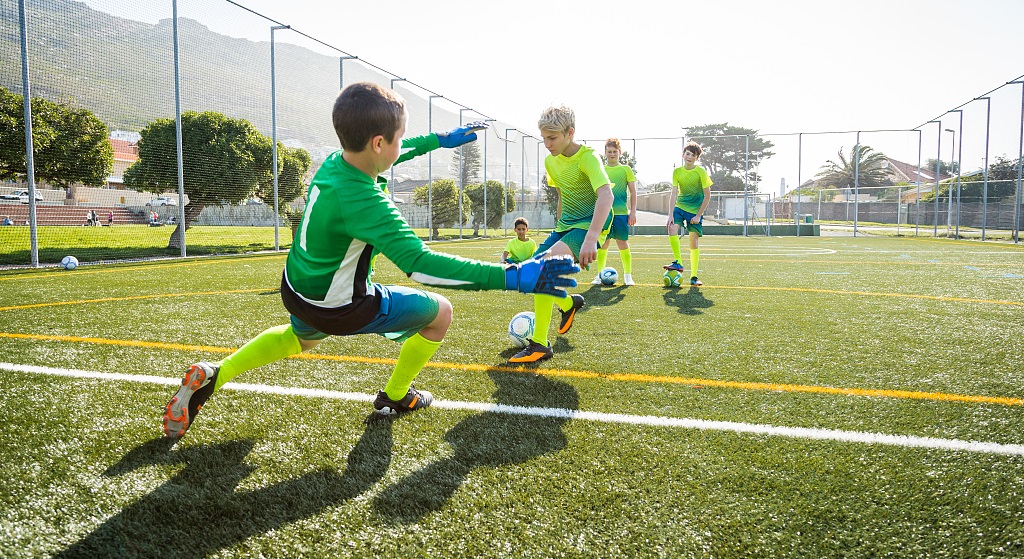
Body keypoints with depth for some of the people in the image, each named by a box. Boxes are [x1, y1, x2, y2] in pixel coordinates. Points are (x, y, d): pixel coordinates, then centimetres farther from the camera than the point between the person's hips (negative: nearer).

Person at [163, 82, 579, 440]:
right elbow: (420, 263, -45)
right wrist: (512, 277, -48)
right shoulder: (363, 202, -36)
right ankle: (395, 398, 26)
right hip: (338, 308, -8)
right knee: (439, 312, 8)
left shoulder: (332, 162, -9)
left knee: (301, 337, 42)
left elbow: (386, 156, 13)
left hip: (296, 290, 8)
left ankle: (212, 377, 31)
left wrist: (441, 140, 20)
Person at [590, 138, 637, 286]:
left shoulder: (626, 169, 6)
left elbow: (633, 192, 5)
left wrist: (633, 212, -2)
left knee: (623, 243, 0)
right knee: (603, 244, 3)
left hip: (621, 212, -1)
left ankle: (627, 276, 9)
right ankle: (600, 275, 12)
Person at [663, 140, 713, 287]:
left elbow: (707, 195, -7)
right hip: (680, 207, 2)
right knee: (672, 229, -24)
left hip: (696, 210, -2)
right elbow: (674, 193, -5)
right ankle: (678, 263, -9)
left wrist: (699, 215, -11)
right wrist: (671, 215, -15)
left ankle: (693, 277, 5)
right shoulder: (677, 172, -3)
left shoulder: (701, 172, -10)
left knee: (693, 242, -4)